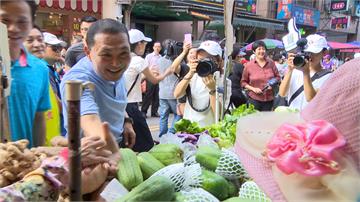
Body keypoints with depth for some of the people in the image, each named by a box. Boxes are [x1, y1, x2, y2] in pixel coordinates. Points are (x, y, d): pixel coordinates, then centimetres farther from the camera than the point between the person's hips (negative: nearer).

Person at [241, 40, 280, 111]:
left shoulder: (271, 63, 5)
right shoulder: (249, 65, -2)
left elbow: (277, 77, 14)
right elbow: (243, 82, 3)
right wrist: (253, 89, -11)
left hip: (269, 99, 3)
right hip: (254, 99, -2)